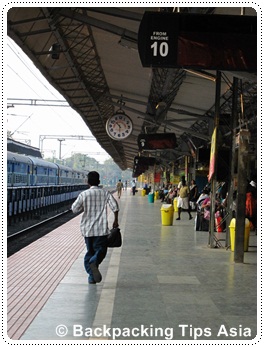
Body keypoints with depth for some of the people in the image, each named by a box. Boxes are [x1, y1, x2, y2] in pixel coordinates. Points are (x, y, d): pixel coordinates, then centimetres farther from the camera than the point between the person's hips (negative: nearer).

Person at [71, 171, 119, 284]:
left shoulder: (83, 194, -2)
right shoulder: (105, 193, 0)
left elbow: (74, 209, -3)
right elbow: (115, 206, -10)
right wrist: (116, 220, 0)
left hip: (87, 228, 1)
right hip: (101, 228, -1)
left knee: (90, 250, 13)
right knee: (101, 249, 4)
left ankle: (91, 275, 7)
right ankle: (94, 262, -27)